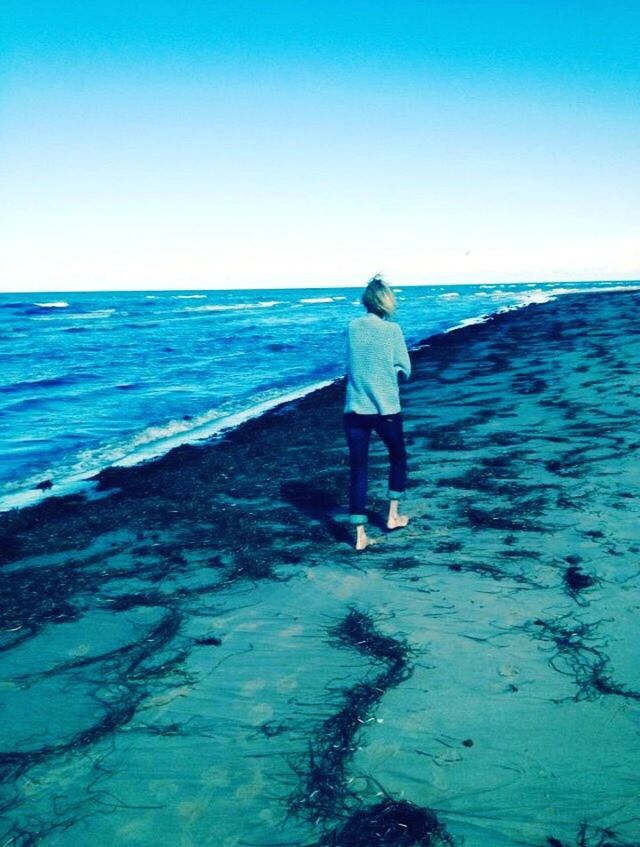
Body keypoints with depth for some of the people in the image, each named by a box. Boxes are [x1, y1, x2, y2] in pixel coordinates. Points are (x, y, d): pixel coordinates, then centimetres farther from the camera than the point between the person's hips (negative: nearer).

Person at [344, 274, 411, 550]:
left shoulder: (352, 327, 4)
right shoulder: (391, 329, -7)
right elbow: (404, 369, -1)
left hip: (355, 409, 3)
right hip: (385, 408, -2)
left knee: (358, 469, 6)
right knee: (398, 457, 23)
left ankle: (360, 535, 4)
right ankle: (393, 516, 28)